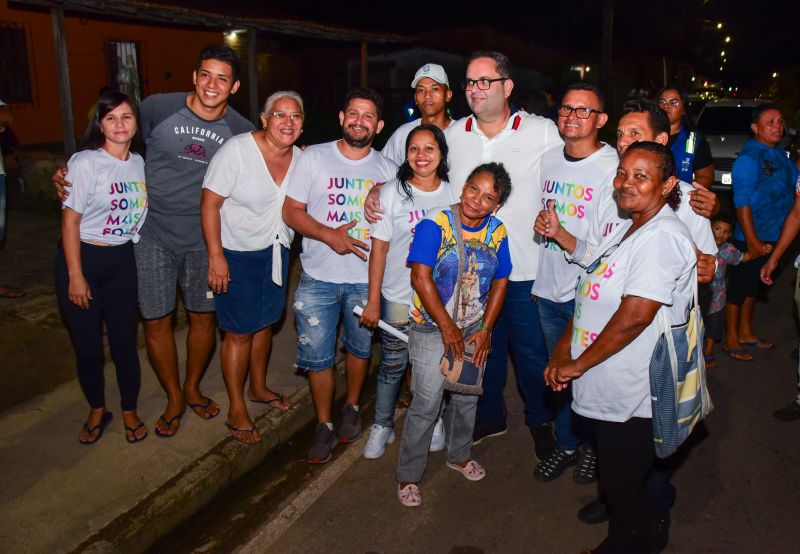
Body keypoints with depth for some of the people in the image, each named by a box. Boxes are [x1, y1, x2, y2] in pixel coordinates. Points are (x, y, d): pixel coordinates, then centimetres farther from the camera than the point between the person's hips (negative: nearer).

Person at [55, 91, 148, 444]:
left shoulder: (140, 163, 4)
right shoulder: (85, 162, -12)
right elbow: (70, 220, -12)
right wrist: (75, 276, -14)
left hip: (123, 261, 4)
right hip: (82, 257, -3)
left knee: (124, 341, 6)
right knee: (87, 345, 6)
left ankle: (129, 411, 25)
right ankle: (97, 410, 29)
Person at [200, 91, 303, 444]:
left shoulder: (300, 157, -2)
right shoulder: (236, 150, -20)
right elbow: (209, 203, -19)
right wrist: (216, 256, -22)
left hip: (276, 252, 6)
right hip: (237, 254, -6)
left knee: (265, 322, 20)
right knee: (240, 332, 1)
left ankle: (258, 387, 42)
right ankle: (236, 412, 17)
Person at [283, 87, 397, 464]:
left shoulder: (388, 170, 4)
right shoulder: (314, 157, -2)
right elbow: (291, 211, -5)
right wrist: (329, 235, -18)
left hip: (367, 280, 2)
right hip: (319, 278, -1)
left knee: (360, 347, 17)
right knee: (318, 356, 3)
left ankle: (352, 408, 41)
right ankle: (324, 425, 23)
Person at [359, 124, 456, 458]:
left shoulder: (453, 195, 2)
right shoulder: (392, 193, -5)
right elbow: (379, 249, -5)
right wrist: (373, 301, -7)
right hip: (398, 296, -2)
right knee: (393, 365, 8)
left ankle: (433, 422, 36)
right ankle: (382, 426, 28)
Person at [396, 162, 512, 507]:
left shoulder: (497, 232, -2)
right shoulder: (436, 223, -17)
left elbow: (500, 282, 5)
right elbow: (421, 277, -22)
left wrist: (485, 330, -2)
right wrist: (448, 329, -18)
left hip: (474, 329, 5)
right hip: (432, 328, -5)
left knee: (467, 397, 19)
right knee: (426, 404, -2)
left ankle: (459, 456, 44)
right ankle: (408, 476, 17)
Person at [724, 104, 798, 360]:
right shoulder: (749, 158, -19)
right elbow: (742, 202, -23)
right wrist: (752, 240, -24)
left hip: (771, 236, 8)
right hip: (751, 236, -8)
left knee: (752, 284, 18)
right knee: (739, 284, 2)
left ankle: (745, 332, 33)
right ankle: (731, 340, 14)